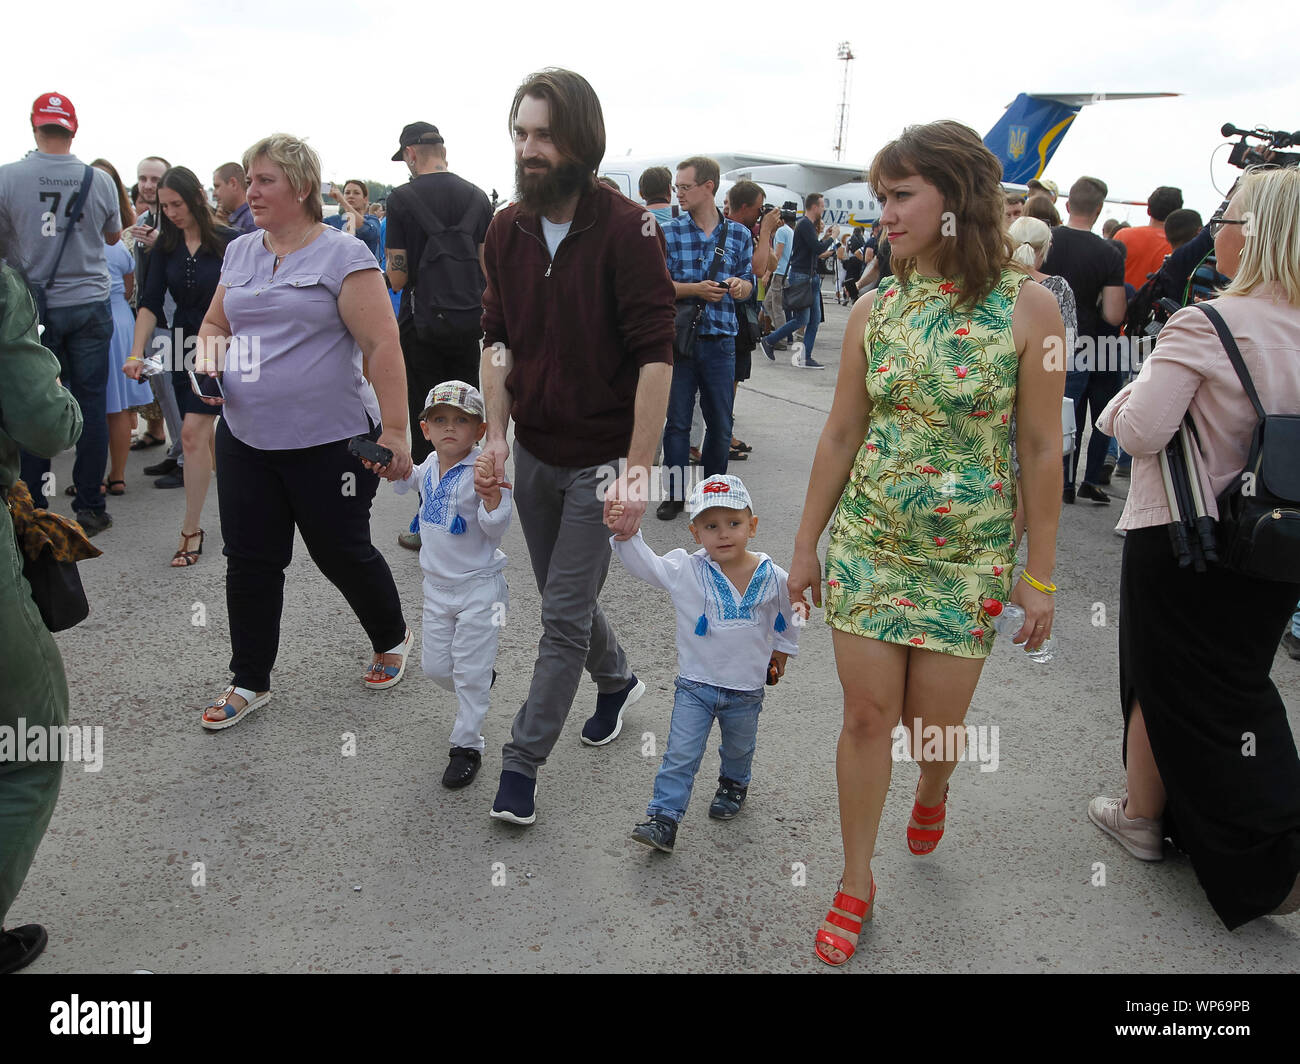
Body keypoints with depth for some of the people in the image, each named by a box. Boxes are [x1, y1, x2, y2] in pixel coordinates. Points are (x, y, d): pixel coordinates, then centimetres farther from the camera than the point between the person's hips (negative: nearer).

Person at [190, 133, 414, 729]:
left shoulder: (343, 255, -9)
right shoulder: (240, 253, 11)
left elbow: (382, 345, -15)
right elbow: (216, 325, 22)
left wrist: (394, 432, -20)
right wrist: (208, 357, -2)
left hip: (330, 441, -6)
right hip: (245, 439, 6)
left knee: (342, 553, 7)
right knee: (250, 560, 9)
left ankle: (392, 640, 34)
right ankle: (249, 682, 23)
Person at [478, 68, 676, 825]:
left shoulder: (629, 230, -15)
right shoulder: (507, 231, 3)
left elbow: (655, 356, -18)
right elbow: (498, 339, 9)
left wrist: (638, 471, -22)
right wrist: (496, 435, -2)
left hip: (599, 459, -6)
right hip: (532, 454, 6)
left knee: (565, 614, 0)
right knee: (566, 596, 19)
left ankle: (523, 763, 14)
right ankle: (617, 680, 46)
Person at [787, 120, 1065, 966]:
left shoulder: (1027, 306, -9)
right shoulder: (874, 311, -1)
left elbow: (1041, 448, -7)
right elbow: (841, 434, 5)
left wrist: (1040, 574, -5)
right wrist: (806, 545, 7)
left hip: (969, 555, -2)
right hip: (867, 541, 2)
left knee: (935, 722, 9)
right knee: (867, 715, 5)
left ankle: (932, 791, 47)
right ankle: (857, 883, 23)